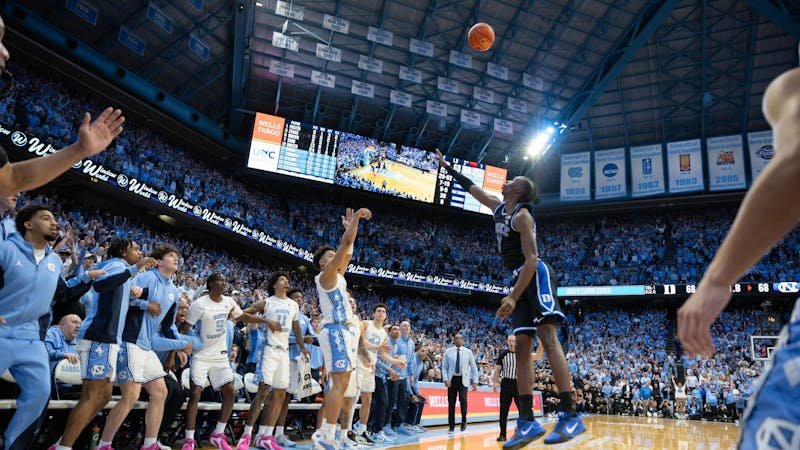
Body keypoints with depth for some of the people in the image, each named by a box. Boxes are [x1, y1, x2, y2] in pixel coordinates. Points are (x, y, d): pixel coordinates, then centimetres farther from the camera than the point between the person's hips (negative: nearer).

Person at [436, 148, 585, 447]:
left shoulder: (522, 215, -9)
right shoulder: (499, 207, 17)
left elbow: (532, 259, -18)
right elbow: (472, 188, 31)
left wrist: (513, 297, -24)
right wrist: (447, 167, 35)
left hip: (536, 276, -9)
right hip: (521, 280, 9)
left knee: (548, 338, -18)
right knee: (522, 348, 0)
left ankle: (570, 416, -19)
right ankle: (527, 422, -2)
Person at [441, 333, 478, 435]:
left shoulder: (468, 352, 5)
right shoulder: (448, 352, 3)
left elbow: (474, 367, 9)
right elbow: (444, 367, 5)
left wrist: (475, 381, 4)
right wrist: (446, 379, -9)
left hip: (463, 380, -1)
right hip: (452, 379, 1)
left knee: (463, 399, -20)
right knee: (451, 403, 1)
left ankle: (464, 421, 3)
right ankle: (451, 427, 14)